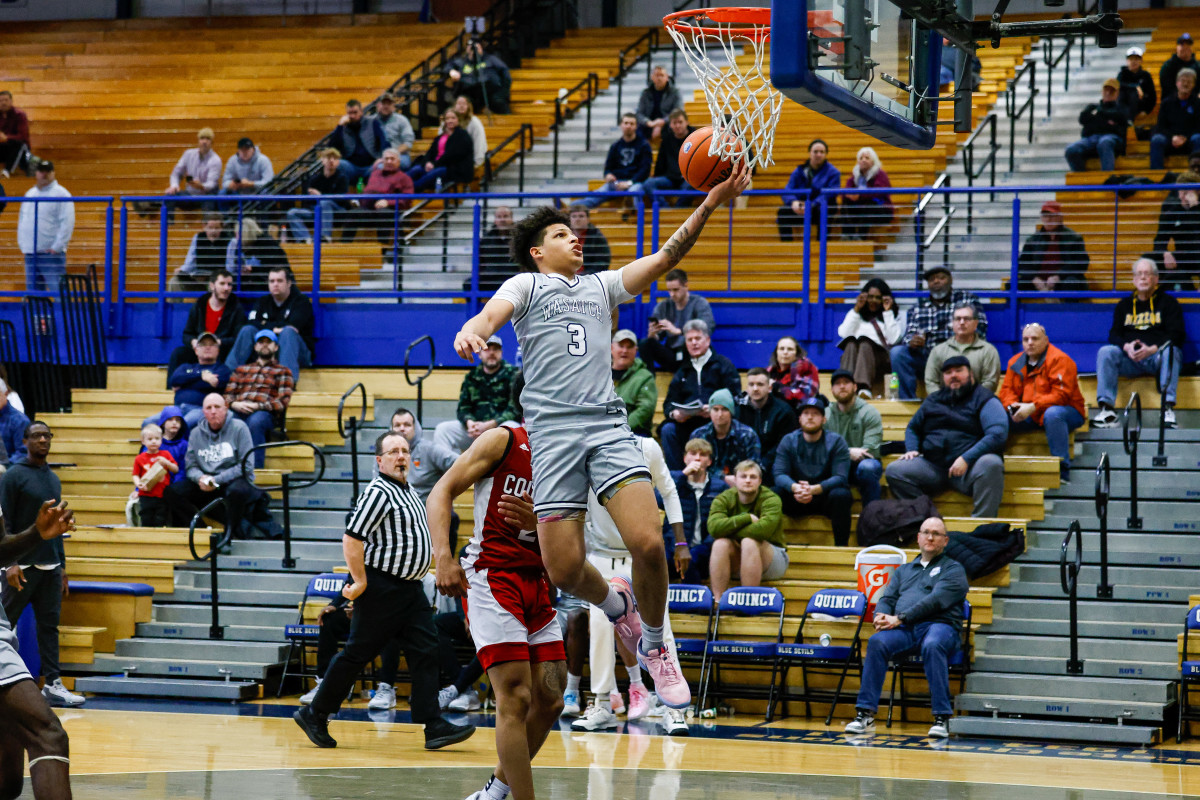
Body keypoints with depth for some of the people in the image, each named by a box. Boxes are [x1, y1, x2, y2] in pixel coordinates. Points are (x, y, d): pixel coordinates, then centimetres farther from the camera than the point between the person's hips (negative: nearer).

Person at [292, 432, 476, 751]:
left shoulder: (408, 491, 15)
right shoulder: (379, 493, -15)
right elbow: (352, 538, -21)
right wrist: (360, 581, -20)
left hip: (410, 588, 9)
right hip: (381, 588, -9)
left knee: (426, 651, 0)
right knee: (358, 653, -2)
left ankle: (433, 726, -3)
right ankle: (314, 715, 11)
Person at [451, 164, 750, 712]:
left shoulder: (601, 287, 25)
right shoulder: (526, 285, 13)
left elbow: (665, 258, 18)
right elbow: (491, 315, -6)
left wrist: (711, 203, 6)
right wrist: (471, 332, -31)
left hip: (608, 425, 3)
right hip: (552, 429, -3)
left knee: (648, 543, -17)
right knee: (563, 569, -10)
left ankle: (653, 643, 7)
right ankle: (615, 604, 23)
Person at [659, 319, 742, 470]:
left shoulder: (723, 365, 12)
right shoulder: (682, 371, 27)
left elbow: (734, 397, -2)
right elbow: (669, 402, 18)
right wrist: (673, 413, -7)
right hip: (686, 423, 4)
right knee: (667, 430, -25)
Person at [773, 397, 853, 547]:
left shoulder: (836, 442, -5)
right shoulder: (789, 441, 2)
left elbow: (840, 477, -17)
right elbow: (780, 474, -10)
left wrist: (814, 489, -35)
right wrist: (795, 488, -34)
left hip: (824, 497, -2)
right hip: (796, 500, 2)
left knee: (840, 494, -34)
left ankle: (841, 546, -27)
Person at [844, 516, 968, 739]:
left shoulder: (953, 569, 12)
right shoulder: (904, 570, 31)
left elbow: (936, 600, -4)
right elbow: (887, 598, 21)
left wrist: (899, 618, -13)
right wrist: (881, 616, -6)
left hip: (939, 624, -4)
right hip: (904, 629, 4)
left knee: (932, 645, -40)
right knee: (877, 642, -29)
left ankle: (942, 717, -39)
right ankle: (865, 714, -31)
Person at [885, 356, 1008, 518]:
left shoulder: (983, 399, 4)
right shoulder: (933, 400, 21)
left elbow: (998, 434, -11)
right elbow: (912, 428, 33)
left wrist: (966, 459, -22)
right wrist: (912, 449, 8)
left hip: (969, 466, -4)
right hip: (932, 467, 4)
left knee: (991, 464, -37)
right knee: (894, 470, -17)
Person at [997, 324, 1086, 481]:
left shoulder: (1059, 359, -12)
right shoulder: (1016, 362, 9)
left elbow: (1061, 395, -20)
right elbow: (1006, 390, 10)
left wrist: (1033, 407, -28)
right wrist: (1012, 406, -14)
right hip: (1030, 416, 6)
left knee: (1053, 413, -41)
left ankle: (1062, 470, -38)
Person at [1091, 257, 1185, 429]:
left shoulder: (1168, 302, 12)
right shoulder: (1124, 305, 22)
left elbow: (1176, 335, -1)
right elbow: (1114, 335, 11)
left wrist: (1152, 349, -19)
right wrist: (1127, 347, -14)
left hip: (1157, 356, -3)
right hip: (1130, 359, 3)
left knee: (1170, 351, -36)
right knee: (1106, 352, -25)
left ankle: (1168, 408, -42)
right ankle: (1106, 410, -33)